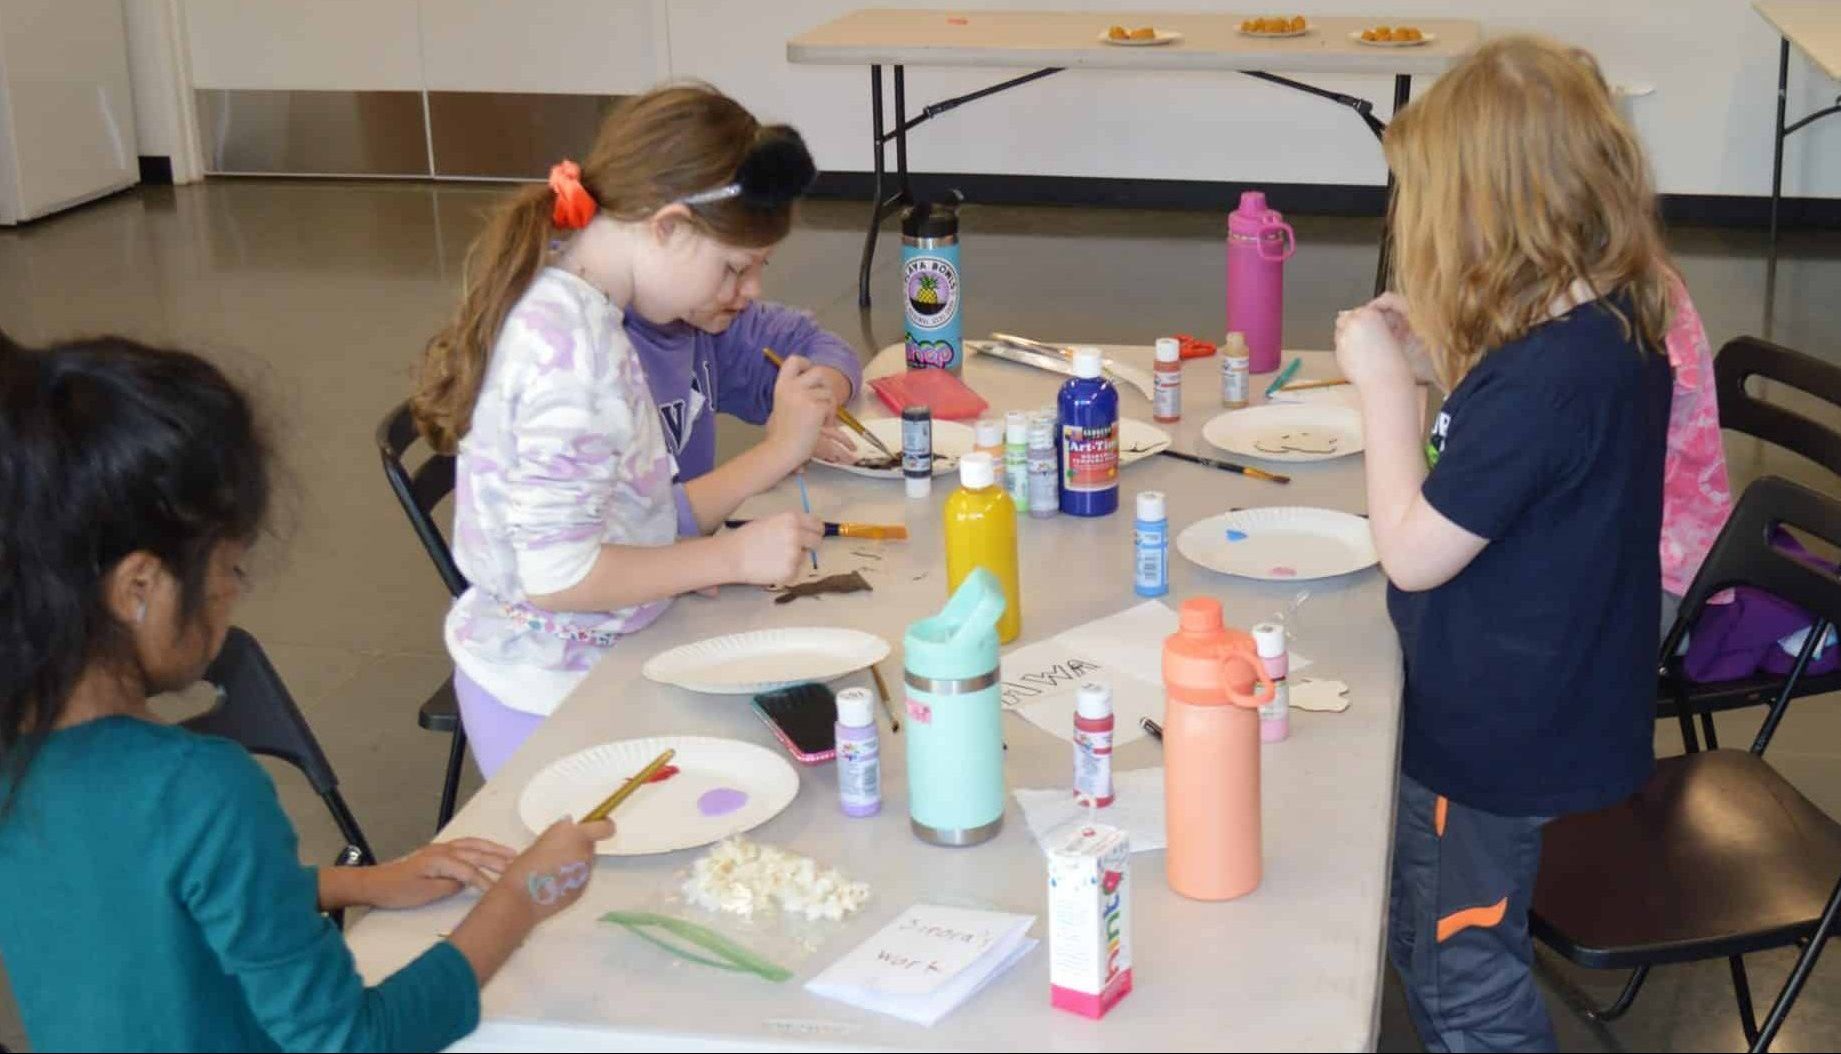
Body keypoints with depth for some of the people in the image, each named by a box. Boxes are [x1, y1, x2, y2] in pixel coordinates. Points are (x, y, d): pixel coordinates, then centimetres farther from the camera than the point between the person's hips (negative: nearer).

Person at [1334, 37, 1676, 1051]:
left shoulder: (1542, 380, -32)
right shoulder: (1614, 325, -3)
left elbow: (1414, 552, -24)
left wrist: (1384, 379, -17)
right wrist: (1444, 339, -1)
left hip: (1495, 734, -9)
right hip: (1550, 702, 9)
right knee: (1425, 942, 27)